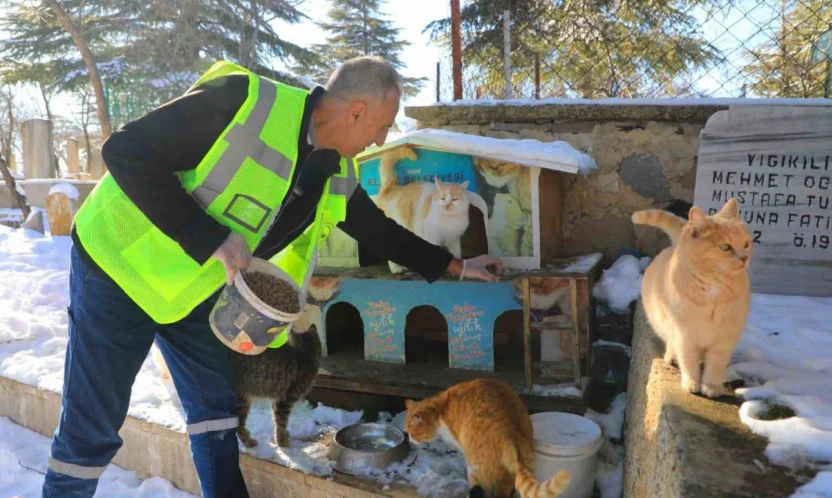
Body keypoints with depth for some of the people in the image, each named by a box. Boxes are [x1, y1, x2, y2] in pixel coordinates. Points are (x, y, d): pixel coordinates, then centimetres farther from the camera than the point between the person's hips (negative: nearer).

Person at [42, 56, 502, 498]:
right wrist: (215, 239, -32)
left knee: (216, 411, 10)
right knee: (93, 428, 2)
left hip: (197, 288, 6)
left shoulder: (337, 176, -4)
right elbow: (126, 152, -27)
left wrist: (453, 266, 17)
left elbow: (378, 230, 12)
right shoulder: (242, 103, -28)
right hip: (121, 264, -6)